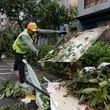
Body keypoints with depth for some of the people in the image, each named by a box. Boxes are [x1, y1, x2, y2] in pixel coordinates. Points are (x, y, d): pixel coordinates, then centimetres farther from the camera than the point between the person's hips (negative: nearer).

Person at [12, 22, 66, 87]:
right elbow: (29, 44, -60)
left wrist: (56, 32, -30)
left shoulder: (32, 31, -22)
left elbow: (44, 31, -25)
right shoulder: (24, 36, -41)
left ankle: (16, 69, 61)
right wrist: (36, 51, -76)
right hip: (18, 49, -7)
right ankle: (22, 82, 0)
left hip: (23, 49, 7)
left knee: (19, 60, 30)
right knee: (21, 65, -10)